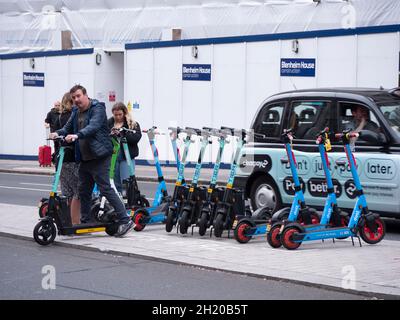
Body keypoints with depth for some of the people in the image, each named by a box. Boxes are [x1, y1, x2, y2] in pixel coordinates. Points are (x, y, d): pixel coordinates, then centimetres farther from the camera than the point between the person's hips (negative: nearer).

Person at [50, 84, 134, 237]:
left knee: (105, 189, -12)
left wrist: (77, 135, -43)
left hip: (99, 157, -8)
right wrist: (58, 133, -10)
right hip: (84, 158, 8)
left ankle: (125, 220, -9)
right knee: (83, 190, 12)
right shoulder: (76, 112, 14)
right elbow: (68, 127, 12)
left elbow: (93, 126, -27)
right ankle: (85, 222, 23)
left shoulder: (97, 108, -11)